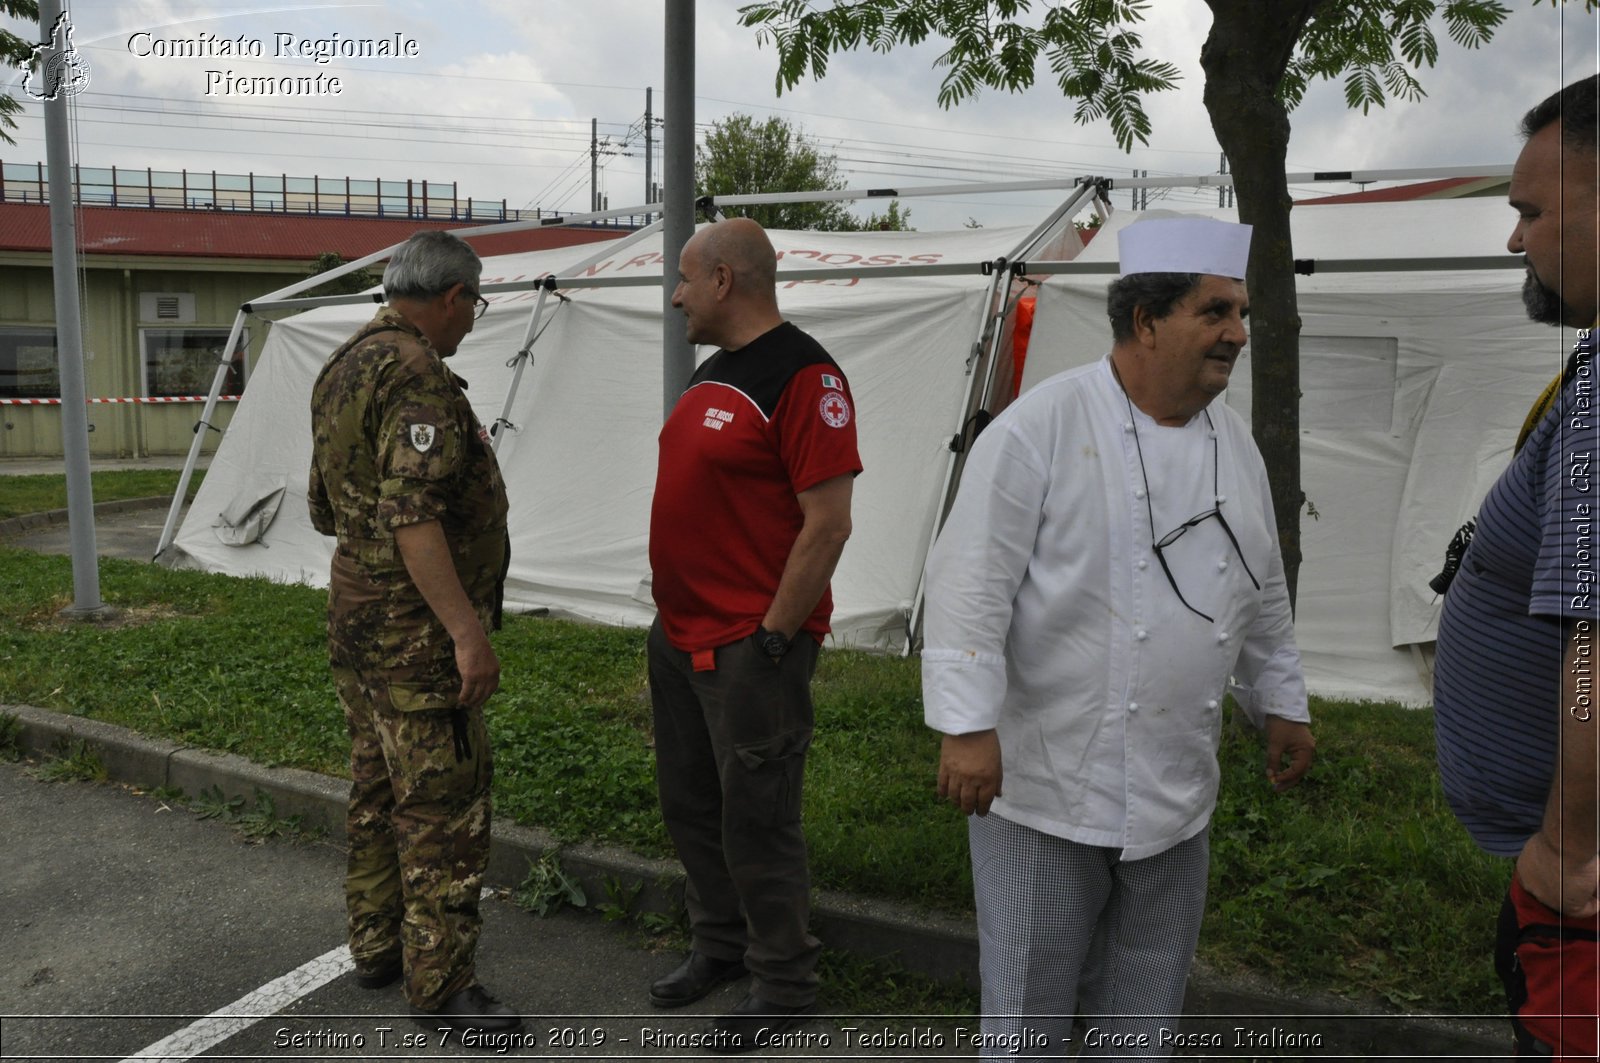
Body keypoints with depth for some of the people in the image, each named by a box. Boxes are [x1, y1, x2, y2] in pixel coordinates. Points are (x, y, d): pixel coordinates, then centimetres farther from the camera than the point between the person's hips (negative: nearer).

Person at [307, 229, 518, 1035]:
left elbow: (326, 507, 20)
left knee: (380, 789, 19)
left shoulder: (341, 368, 13)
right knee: (445, 802, -2)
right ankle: (441, 984, 7)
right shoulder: (416, 377, -19)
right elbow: (412, 517, -28)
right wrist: (467, 630, -29)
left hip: (355, 613, 10)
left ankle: (378, 946, 32)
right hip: (415, 628, -10)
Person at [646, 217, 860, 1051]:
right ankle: (719, 945, 37)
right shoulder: (715, 371, 14)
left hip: (751, 646, -9)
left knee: (756, 818, 2)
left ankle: (784, 982, 21)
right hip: (679, 633, 9)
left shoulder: (803, 376, -16)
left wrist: (770, 639, -18)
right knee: (688, 801, 18)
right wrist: (673, 613, 17)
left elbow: (828, 523, -20)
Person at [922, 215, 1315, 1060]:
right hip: (1045, 788, -6)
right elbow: (972, 583, -18)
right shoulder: (1041, 428, -15)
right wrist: (968, 726, -21)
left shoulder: (1234, 445, 8)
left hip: (1174, 797, 7)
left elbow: (1263, 597, 19)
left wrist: (1282, 706, 20)